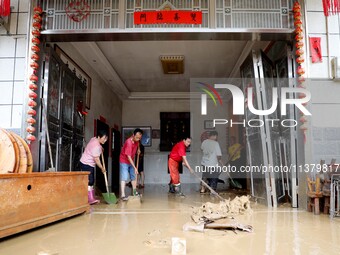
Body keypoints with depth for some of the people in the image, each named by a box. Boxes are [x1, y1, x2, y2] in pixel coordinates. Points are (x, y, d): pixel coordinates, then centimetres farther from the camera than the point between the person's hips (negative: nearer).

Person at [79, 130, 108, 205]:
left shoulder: (94, 139, 2)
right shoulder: (96, 146, -26)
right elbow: (96, 159, -21)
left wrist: (101, 148, 16)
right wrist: (102, 168, -9)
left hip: (90, 164, 11)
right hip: (86, 164, -11)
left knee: (91, 182, 10)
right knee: (89, 181, -16)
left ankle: (92, 198, 15)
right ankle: (90, 199, -19)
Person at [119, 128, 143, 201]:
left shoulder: (136, 140, -9)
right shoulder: (129, 142, -32)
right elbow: (128, 157, -33)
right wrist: (135, 167, -35)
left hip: (131, 161, 8)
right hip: (124, 161, -8)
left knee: (133, 176, 13)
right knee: (124, 178, -15)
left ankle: (134, 192, 25)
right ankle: (123, 195, -17)